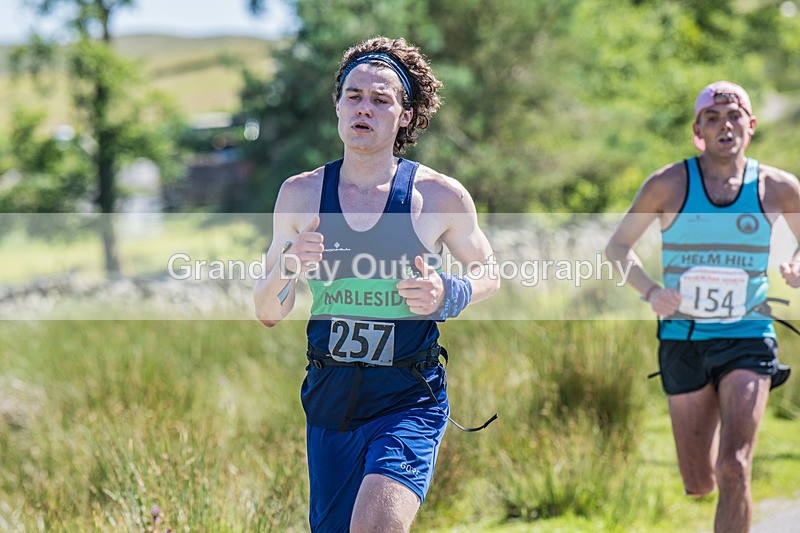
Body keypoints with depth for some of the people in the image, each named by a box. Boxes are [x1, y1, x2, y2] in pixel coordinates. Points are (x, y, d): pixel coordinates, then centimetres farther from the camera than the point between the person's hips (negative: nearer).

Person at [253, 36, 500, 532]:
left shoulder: (439, 196, -4)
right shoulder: (301, 193, 3)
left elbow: (488, 271, 12)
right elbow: (268, 313, 9)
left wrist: (448, 295, -10)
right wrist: (286, 270, -14)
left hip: (410, 401, -3)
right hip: (328, 399, 3)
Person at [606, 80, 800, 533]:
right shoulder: (669, 185, -3)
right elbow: (618, 247, 6)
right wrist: (649, 290, -13)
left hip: (748, 338, -1)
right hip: (683, 339, 1)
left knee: (734, 469, -18)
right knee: (700, 485, 9)